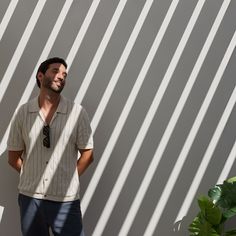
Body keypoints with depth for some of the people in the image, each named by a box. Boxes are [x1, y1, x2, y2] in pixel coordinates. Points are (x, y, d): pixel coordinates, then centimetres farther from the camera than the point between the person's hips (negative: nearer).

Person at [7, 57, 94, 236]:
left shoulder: (77, 112, -4)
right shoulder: (23, 112, 0)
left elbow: (87, 155, 3)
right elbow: (13, 157, 7)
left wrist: (69, 180, 3)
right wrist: (35, 176, 7)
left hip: (66, 199, -1)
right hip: (30, 197, 2)